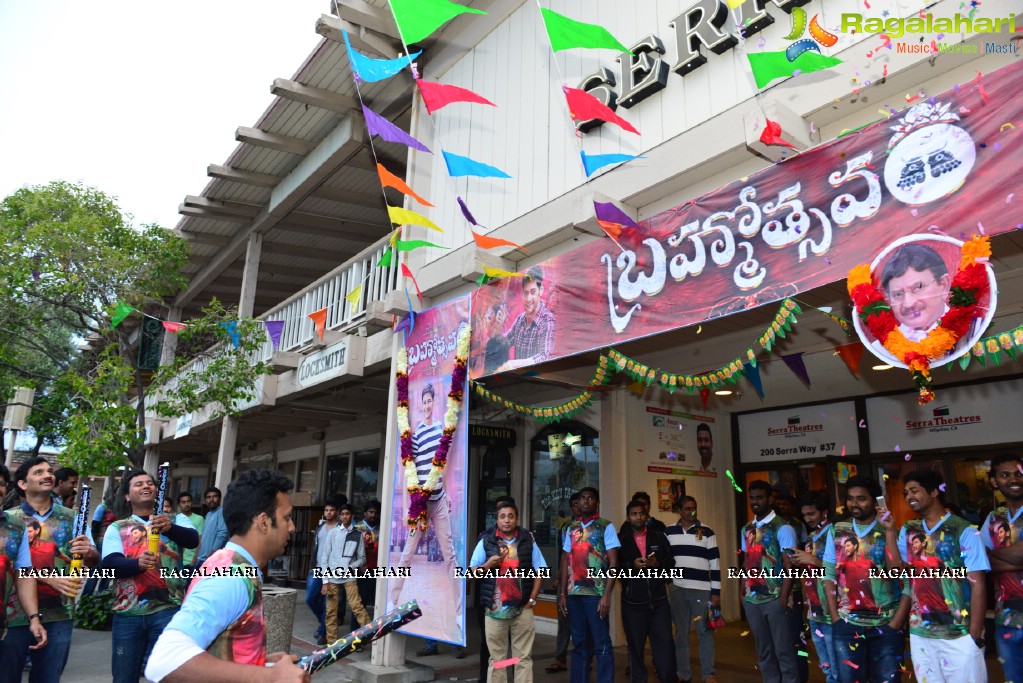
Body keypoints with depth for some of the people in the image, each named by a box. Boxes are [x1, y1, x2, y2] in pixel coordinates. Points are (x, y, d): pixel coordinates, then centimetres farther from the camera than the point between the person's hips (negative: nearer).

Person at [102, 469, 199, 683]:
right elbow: (110, 563, -5)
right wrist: (138, 563, -26)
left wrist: (169, 527, -32)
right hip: (127, 612, 2)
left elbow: (193, 539, -11)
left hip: (168, 609, -1)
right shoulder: (117, 527, 11)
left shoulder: (176, 520, 9)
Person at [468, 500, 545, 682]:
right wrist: (487, 565, -16)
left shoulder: (528, 541, 3)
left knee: (524, 658, 6)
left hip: (522, 609, 1)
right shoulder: (486, 541, 0)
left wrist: (532, 600, -1)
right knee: (496, 658, 9)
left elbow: (540, 571, 7)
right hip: (494, 610, 0)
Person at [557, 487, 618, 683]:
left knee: (601, 644, 0)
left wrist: (607, 595, -13)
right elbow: (566, 562, 14)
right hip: (574, 593, 4)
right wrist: (562, 594, 8)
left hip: (596, 593, -4)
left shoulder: (606, 527, -1)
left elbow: (613, 563, -6)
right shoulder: (571, 528, 12)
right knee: (579, 644, 12)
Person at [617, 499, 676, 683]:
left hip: (659, 599, 1)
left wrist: (658, 563, -12)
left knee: (665, 644, 3)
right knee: (635, 645, 9)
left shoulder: (659, 536, 7)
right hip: (632, 601, -1)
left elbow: (671, 561, 7)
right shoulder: (620, 539, 1)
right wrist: (631, 565, -16)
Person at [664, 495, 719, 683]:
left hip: (702, 589, -2)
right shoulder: (668, 532, 5)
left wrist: (716, 592, -4)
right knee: (681, 633, 10)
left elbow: (715, 563, -1)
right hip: (677, 589, 2)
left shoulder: (707, 532, 0)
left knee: (705, 632, 5)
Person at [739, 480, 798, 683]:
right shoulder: (746, 530, 10)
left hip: (774, 599, -6)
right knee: (763, 651, 14)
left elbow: (790, 566, -10)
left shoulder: (782, 528, -8)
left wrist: (783, 598, -15)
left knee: (783, 651, 3)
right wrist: (743, 592, 9)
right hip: (752, 600, 6)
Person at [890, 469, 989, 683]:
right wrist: (890, 530, -8)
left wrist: (975, 636, -12)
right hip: (919, 634, 5)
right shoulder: (908, 531, 7)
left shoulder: (963, 530, -8)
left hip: (959, 636, -5)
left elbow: (977, 585, -10)